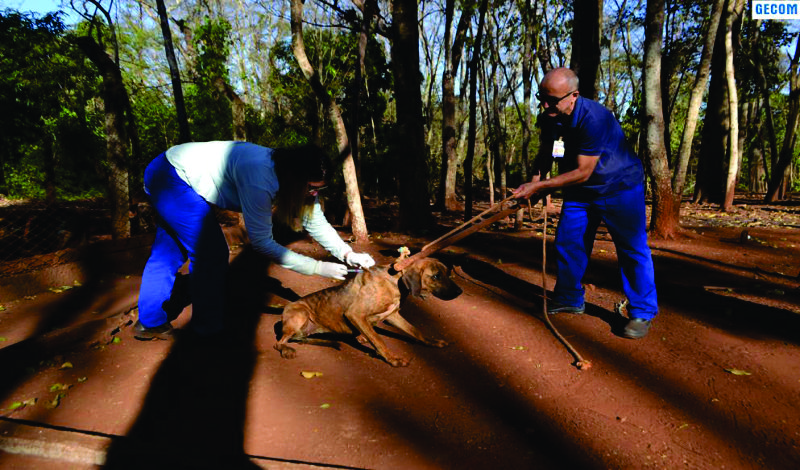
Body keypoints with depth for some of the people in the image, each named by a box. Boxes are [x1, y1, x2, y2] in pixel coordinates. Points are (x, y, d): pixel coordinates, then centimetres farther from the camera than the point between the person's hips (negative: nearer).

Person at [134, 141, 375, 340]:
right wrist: (318, 268, -28)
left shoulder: (289, 171, -10)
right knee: (211, 255, -9)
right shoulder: (260, 178, -35)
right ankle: (208, 328, 6)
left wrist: (347, 253, -17)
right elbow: (262, 242, -29)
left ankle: (150, 323, 33)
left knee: (170, 252, 18)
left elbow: (316, 222, -5)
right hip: (172, 176, -9)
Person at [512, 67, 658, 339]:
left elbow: (582, 172, -32)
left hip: (619, 187, -7)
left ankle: (642, 313, 9)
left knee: (632, 250, -4)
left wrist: (539, 186, -31)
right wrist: (535, 180, -13)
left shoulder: (593, 118, -33)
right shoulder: (548, 118, -9)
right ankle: (569, 300, 24)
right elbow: (545, 153, 6)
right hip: (580, 192, 7)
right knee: (567, 242, 8)